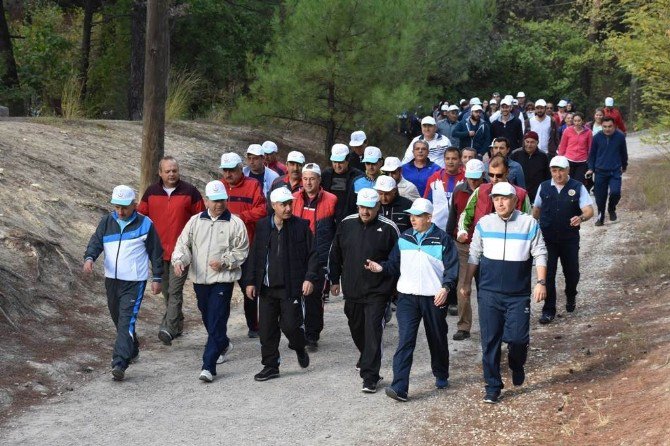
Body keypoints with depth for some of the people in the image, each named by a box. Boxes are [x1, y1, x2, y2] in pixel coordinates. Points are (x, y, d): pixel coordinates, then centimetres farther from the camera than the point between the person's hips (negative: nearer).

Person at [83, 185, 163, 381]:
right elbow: (95, 242, 0)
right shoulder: (107, 222, 7)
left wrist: (157, 278, 2)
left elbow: (156, 253, 3)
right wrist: (89, 258, -21)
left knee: (127, 321, -15)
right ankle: (131, 350, 39)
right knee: (118, 319, 18)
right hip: (112, 279, 5)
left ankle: (119, 363, -22)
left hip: (135, 282, -5)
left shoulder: (145, 224, -2)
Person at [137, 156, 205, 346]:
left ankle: (169, 329, -17)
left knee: (175, 291, -11)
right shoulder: (151, 192, 6)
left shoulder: (190, 192, -1)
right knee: (166, 291, 13)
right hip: (158, 250, 4)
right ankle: (178, 323, 28)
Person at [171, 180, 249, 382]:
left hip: (223, 279, -5)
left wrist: (224, 261, -15)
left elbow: (241, 251, 0)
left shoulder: (235, 223, -2)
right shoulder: (195, 221, 8)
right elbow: (183, 243, 5)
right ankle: (223, 345, 47)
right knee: (207, 318, 19)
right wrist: (179, 260, -14)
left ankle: (208, 367, -13)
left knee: (217, 322, -11)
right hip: (200, 279, 5)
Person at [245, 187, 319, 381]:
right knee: (267, 329, 5)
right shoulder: (262, 226, 6)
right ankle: (270, 366, 16)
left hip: (291, 287, -3)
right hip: (267, 287, 3)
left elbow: (312, 254, -1)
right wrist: (251, 281, 7)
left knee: (290, 325, -6)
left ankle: (299, 348, 27)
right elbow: (254, 256, 11)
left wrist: (310, 278, -11)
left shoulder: (301, 226, -3)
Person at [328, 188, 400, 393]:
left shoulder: (388, 228, -8)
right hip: (351, 290, 5)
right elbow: (335, 253, 15)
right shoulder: (347, 224, 3)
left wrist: (395, 287, -2)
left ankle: (370, 377, -8)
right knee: (357, 329, 19)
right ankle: (366, 360, 45)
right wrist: (334, 279, 15)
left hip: (377, 292, -5)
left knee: (373, 332, -10)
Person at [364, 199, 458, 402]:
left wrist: (445, 287, -20)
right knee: (405, 341, -10)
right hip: (407, 297, 2)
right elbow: (395, 264, 12)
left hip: (434, 299, -2)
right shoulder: (404, 238, 8)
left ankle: (441, 376, 38)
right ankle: (399, 387, -17)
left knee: (437, 339, 15)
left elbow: (452, 267, -6)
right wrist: (381, 267, -7)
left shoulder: (442, 239, -5)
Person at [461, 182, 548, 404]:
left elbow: (540, 255, 1)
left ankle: (517, 365, 28)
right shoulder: (484, 223, 4)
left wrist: (541, 282, -8)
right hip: (489, 293, 1)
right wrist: (467, 283, 11)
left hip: (519, 295, -1)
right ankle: (493, 387, 12)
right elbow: (474, 255, 12)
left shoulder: (529, 224, -1)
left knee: (517, 337, -7)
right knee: (490, 341, 2)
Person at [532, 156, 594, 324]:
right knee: (547, 274, -6)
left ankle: (570, 298, 44)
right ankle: (548, 310, 1)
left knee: (572, 272, 13)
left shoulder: (578, 188, -5)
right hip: (547, 238, 1)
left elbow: (589, 210, -14)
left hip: (569, 238, 0)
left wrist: (581, 218, -36)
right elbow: (537, 209, 15)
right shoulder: (544, 187, 2)